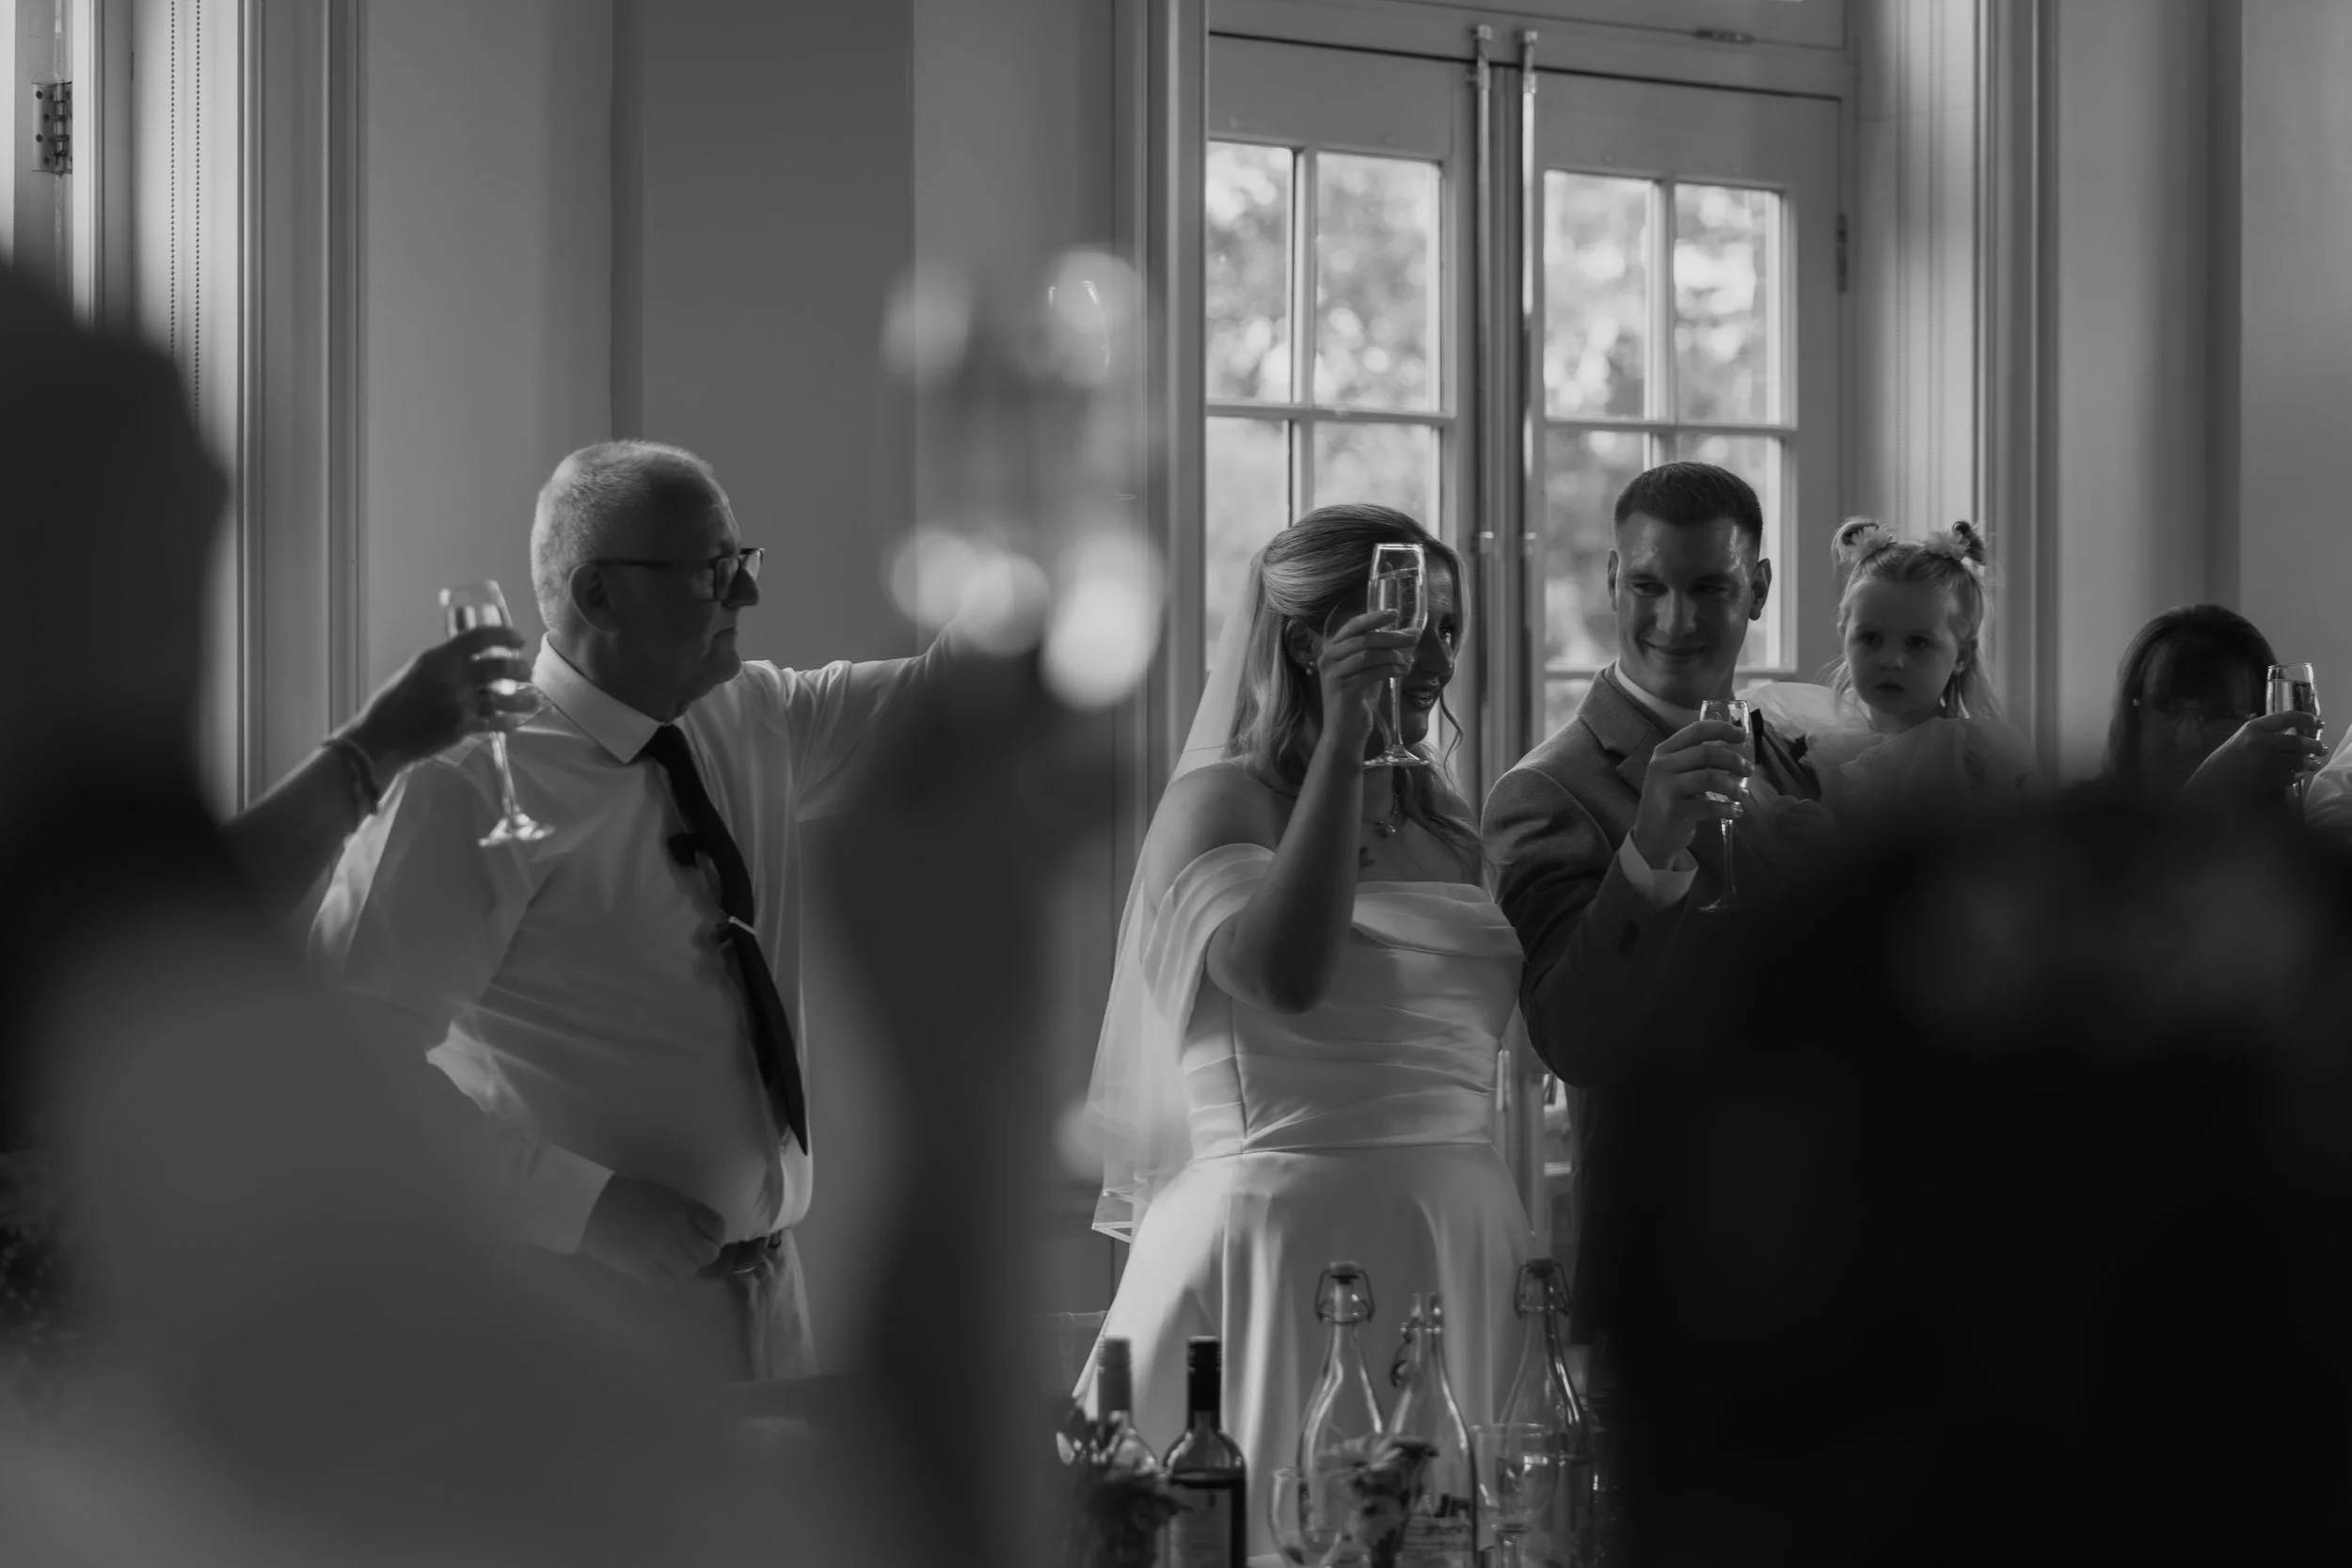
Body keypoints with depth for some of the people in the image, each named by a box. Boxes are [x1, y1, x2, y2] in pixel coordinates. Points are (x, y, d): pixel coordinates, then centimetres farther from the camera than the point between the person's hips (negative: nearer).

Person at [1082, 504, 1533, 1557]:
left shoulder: (1446, 825, 15)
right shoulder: (1222, 802, -4)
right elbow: (1287, 975, -25)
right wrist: (1343, 734, -22)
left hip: (1460, 1246, 6)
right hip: (1282, 1237, -6)